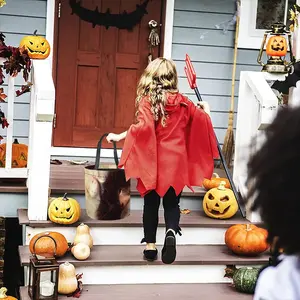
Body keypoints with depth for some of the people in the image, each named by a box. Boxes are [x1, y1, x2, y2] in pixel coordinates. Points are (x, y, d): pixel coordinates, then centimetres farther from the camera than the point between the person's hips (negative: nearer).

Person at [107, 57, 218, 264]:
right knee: (172, 202, 10)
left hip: (153, 161, -2)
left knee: (151, 203, 11)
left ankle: (150, 245, 16)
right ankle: (171, 232, -17)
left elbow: (144, 127, -23)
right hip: (176, 161, 2)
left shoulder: (147, 101, -8)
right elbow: (203, 119, 13)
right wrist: (206, 111, 35)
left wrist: (119, 137, -15)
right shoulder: (182, 102, 3)